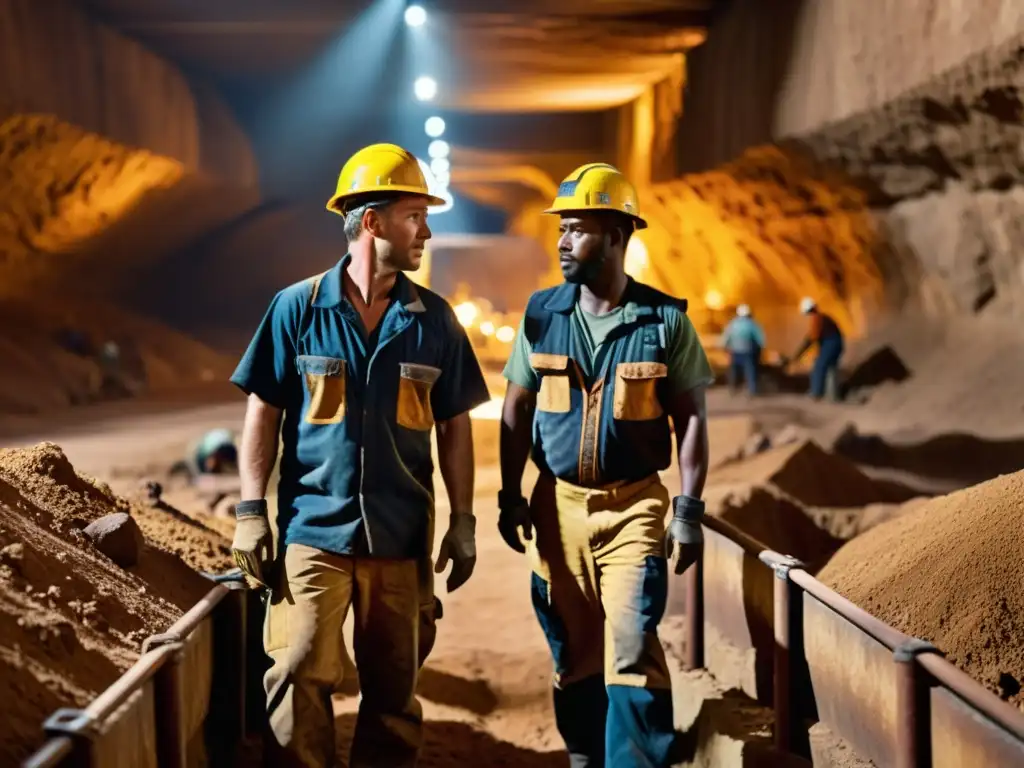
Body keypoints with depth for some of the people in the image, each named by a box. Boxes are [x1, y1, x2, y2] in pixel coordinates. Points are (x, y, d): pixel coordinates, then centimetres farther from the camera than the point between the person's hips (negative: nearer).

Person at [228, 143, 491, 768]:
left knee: (395, 689, 10)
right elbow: (264, 414, 1)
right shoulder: (298, 308, -2)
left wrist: (463, 522, 4)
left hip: (402, 537, 2)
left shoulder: (434, 320, 4)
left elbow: (454, 427, 8)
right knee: (299, 679, -4)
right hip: (313, 529, -2)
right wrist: (251, 512, -5)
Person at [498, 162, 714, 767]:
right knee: (573, 649, 11)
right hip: (558, 505, 3)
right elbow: (517, 411, 7)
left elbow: (692, 418, -1)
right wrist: (510, 496, 2)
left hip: (634, 506, -3)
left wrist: (690, 508, -6)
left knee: (632, 648, -10)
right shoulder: (542, 314, 2)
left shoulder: (665, 320, -4)